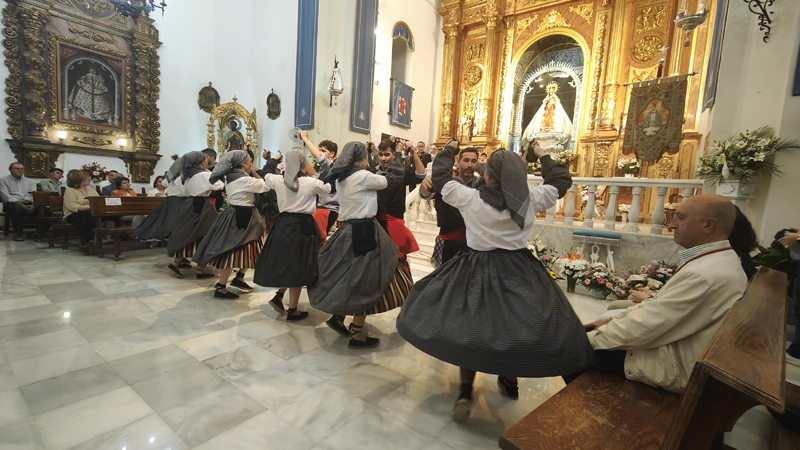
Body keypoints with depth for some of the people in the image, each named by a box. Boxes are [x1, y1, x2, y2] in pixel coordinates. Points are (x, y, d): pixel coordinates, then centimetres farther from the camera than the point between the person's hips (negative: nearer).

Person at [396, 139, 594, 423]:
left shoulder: (469, 198, -11)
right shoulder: (531, 199, -5)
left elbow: (441, 177, 4)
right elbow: (561, 183, 13)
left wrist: (449, 150, 20)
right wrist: (543, 158, 25)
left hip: (476, 269, -2)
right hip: (519, 271, 3)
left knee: (468, 326, 9)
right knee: (515, 325, 18)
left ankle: (465, 392, 7)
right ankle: (510, 381, 38)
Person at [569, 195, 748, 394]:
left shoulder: (704, 274, -29)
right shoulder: (723, 258, 5)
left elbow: (641, 329, -27)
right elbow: (661, 303, 9)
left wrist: (589, 339, -15)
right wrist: (613, 320, 5)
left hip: (674, 368, -10)